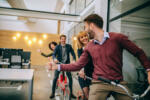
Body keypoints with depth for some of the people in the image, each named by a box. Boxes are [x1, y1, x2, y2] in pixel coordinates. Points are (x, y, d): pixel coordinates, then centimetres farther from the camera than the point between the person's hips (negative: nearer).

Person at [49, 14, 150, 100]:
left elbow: (139, 53, 3)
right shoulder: (89, 47, 4)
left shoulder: (117, 37, -6)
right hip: (99, 84, 1)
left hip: (119, 83, -1)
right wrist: (57, 66, 2)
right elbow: (78, 65, 5)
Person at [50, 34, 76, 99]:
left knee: (70, 78, 0)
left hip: (67, 64, 1)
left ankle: (71, 93, 16)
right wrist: (55, 59, -35)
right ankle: (53, 93, 12)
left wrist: (74, 60, -23)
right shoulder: (57, 47, -1)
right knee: (55, 78, -4)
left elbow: (73, 53, -3)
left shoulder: (69, 46, 1)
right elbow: (54, 54, -12)